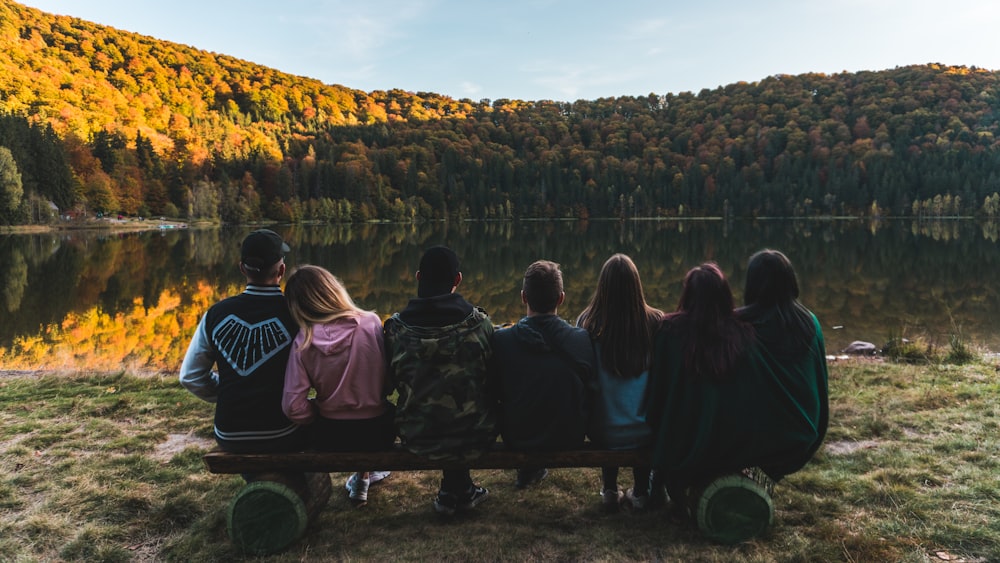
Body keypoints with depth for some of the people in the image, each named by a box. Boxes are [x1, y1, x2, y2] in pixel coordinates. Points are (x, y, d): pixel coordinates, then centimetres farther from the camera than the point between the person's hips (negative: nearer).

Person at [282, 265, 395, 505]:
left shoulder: (303, 341, -14)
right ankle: (364, 475, 35)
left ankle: (364, 473, 41)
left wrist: (319, 415, 4)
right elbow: (389, 381, -5)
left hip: (330, 438, 1)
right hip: (378, 434, 0)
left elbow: (294, 408, -16)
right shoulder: (371, 323, -14)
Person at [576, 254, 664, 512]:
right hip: (645, 432, 0)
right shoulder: (655, 322, -15)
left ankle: (609, 490, 43)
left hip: (602, 432, 0)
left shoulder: (587, 323, -15)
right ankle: (640, 492, 43)